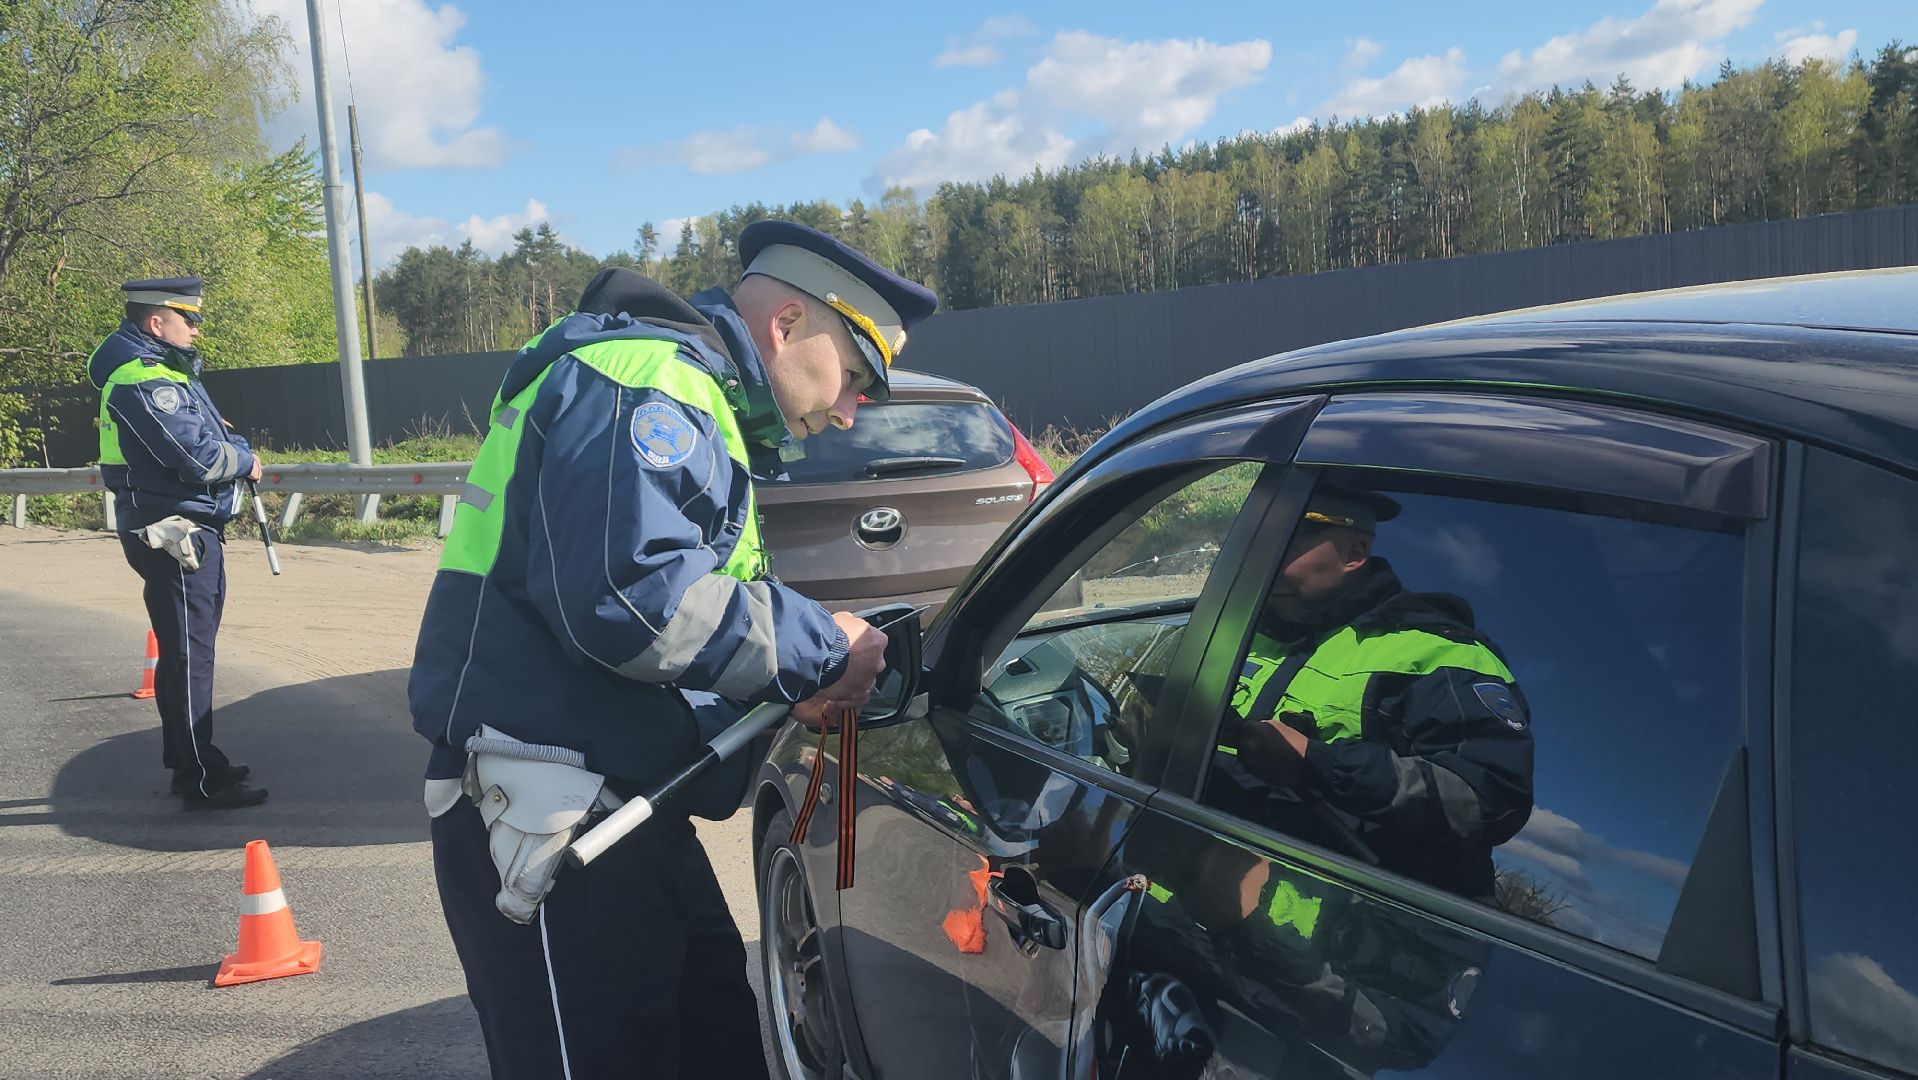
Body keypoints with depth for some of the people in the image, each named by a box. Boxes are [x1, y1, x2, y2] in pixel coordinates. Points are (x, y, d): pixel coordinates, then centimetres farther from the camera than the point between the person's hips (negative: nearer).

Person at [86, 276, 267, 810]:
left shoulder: (166, 370, 16)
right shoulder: (143, 380, -17)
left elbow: (207, 432, 18)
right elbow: (195, 456, -24)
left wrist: (238, 449, -2)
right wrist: (245, 462, -7)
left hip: (195, 531, 11)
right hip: (173, 536, -11)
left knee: (187, 650, 18)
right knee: (188, 655, -6)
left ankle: (190, 762, 30)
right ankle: (201, 782, 0)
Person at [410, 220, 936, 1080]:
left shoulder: (695, 401, 22)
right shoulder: (648, 377, -13)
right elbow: (623, 591, -29)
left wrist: (792, 686, 6)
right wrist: (816, 648, -17)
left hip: (620, 806, 11)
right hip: (544, 816, -10)